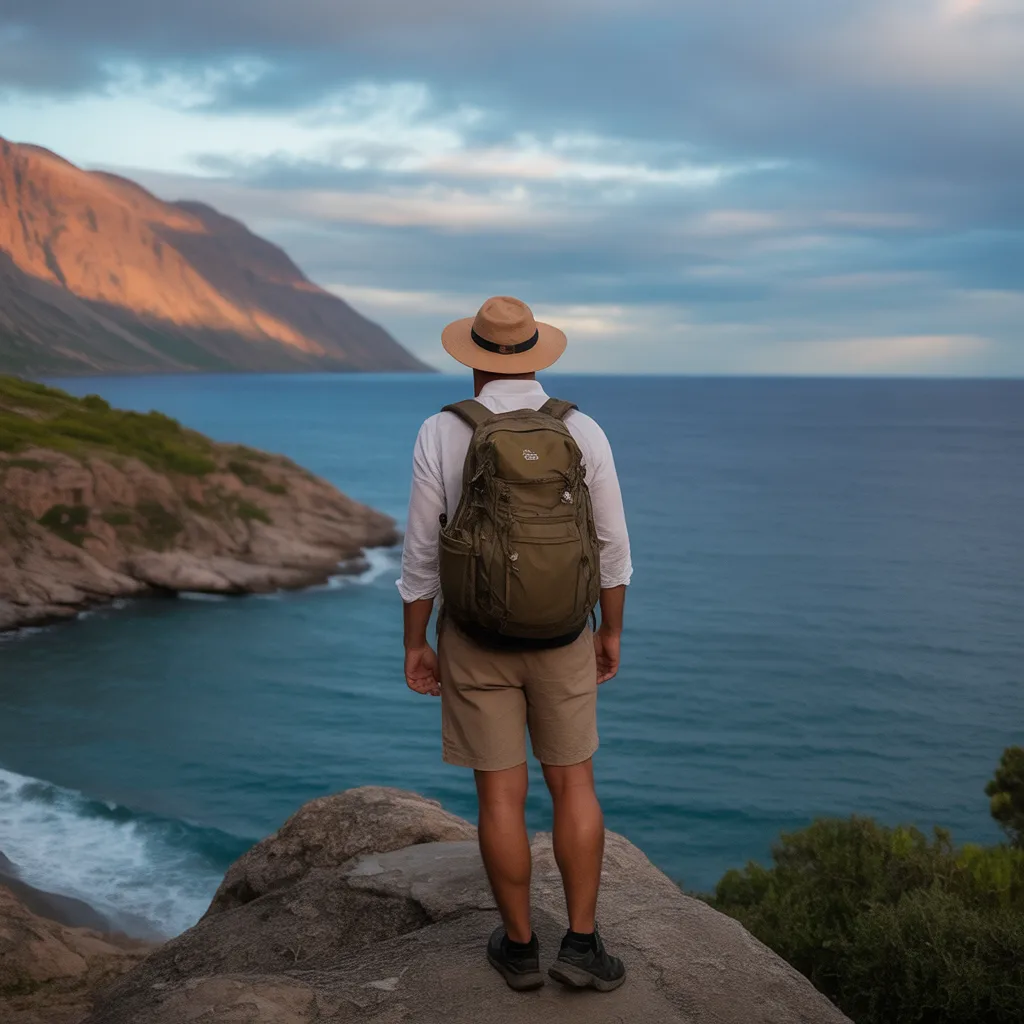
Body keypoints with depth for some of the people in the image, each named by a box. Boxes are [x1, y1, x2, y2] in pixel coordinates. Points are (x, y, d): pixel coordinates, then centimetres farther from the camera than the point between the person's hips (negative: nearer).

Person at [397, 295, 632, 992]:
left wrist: (415, 644, 4)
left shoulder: (441, 436, -10)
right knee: (574, 786, 12)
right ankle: (581, 944, 12)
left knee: (502, 795, 8)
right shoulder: (583, 432, -6)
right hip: (560, 638, 1)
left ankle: (519, 944, 20)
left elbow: (422, 553, -6)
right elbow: (612, 547, -1)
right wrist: (612, 632, 11)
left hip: (476, 637, -1)